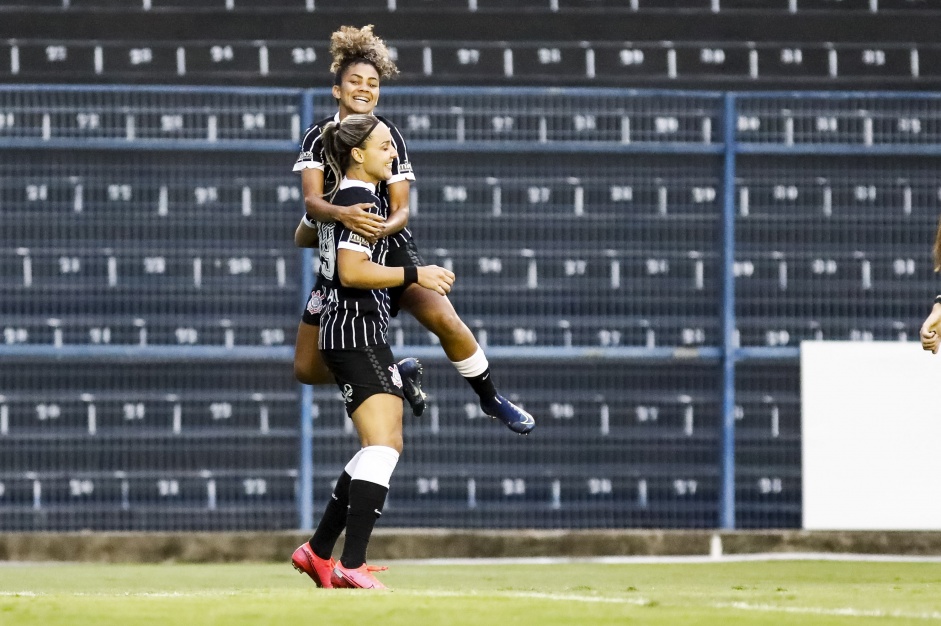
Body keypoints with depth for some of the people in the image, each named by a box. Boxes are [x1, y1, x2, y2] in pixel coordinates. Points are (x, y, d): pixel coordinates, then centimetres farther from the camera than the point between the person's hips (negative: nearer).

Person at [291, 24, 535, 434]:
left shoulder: (389, 135, -6)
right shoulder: (319, 136, -7)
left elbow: (402, 208, -10)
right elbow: (312, 200, -21)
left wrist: (385, 226, -34)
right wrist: (342, 214, -43)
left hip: (389, 246, -1)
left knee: (444, 319, -26)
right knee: (308, 370, -2)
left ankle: (491, 399, -4)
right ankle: (398, 374, 21)